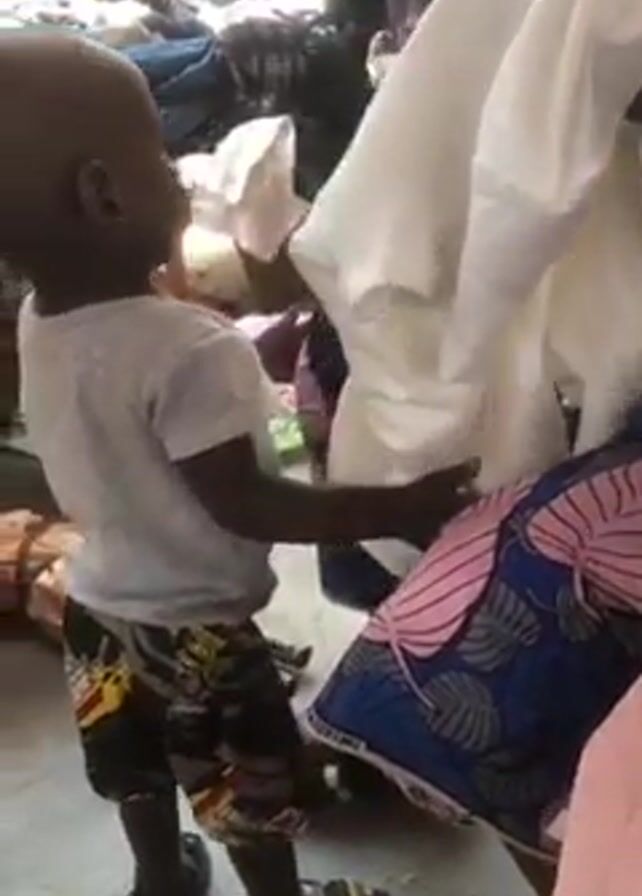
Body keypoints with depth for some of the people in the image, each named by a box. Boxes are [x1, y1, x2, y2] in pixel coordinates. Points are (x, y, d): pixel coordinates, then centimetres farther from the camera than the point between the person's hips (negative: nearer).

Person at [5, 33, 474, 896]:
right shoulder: (188, 349, -33)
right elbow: (243, 505, -27)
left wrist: (258, 355, 7)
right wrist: (399, 507, -24)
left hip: (101, 612, 8)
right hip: (196, 632, -8)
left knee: (141, 782, 30)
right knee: (254, 798, 18)